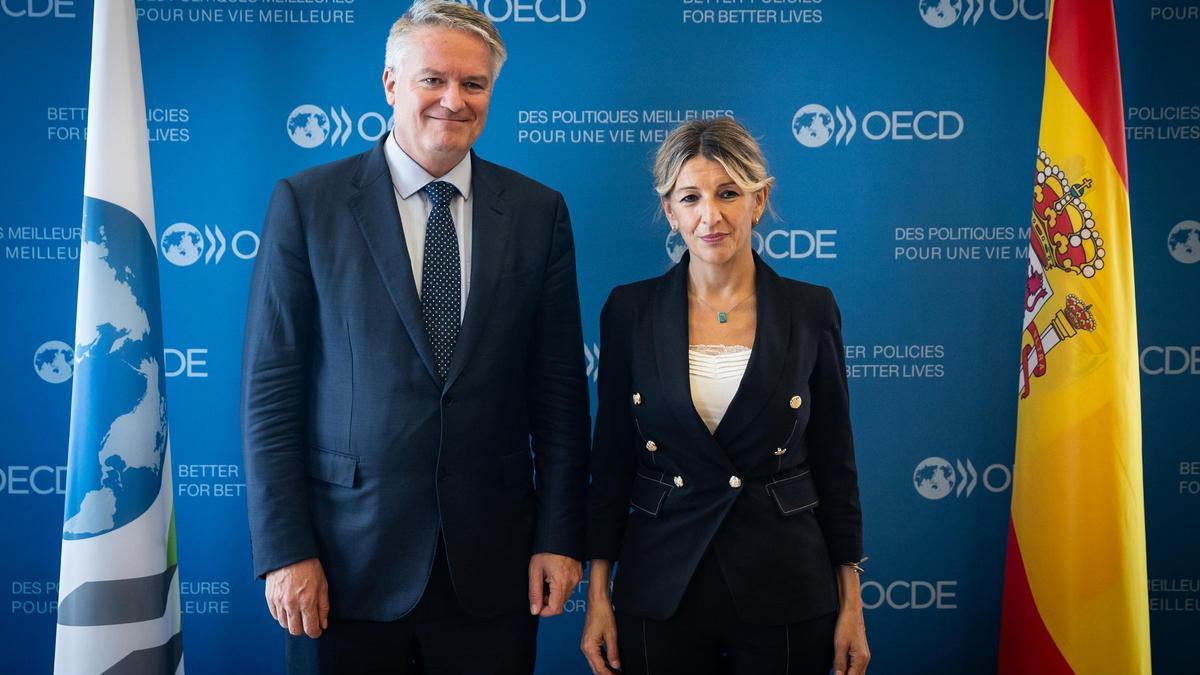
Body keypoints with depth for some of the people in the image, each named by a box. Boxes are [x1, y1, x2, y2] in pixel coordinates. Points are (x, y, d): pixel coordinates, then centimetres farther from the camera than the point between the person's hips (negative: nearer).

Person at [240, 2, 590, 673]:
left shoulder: (538, 212, 3)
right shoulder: (307, 203, -3)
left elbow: (560, 390, 3)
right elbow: (270, 390, -4)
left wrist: (560, 537, -1)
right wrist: (285, 549, -7)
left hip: (493, 564, 2)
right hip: (348, 562, -1)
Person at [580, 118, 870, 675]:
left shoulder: (811, 310, -3)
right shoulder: (630, 309, -3)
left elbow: (834, 461, 2)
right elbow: (610, 458, 1)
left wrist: (851, 602, 2)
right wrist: (597, 594, 0)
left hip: (785, 594, 0)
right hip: (660, 594, 0)